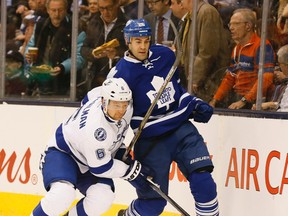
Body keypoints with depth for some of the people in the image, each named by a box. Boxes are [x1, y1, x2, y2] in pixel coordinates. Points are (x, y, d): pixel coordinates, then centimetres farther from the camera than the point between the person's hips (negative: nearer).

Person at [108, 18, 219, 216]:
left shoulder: (165, 55, 1)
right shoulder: (121, 75, -14)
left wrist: (195, 104, 10)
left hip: (182, 128, 4)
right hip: (150, 139, -4)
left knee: (203, 182, -12)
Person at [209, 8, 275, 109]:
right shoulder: (237, 48, 20)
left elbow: (266, 78, -18)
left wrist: (244, 101, -22)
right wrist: (215, 100, 12)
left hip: (252, 103, -7)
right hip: (235, 99, 7)